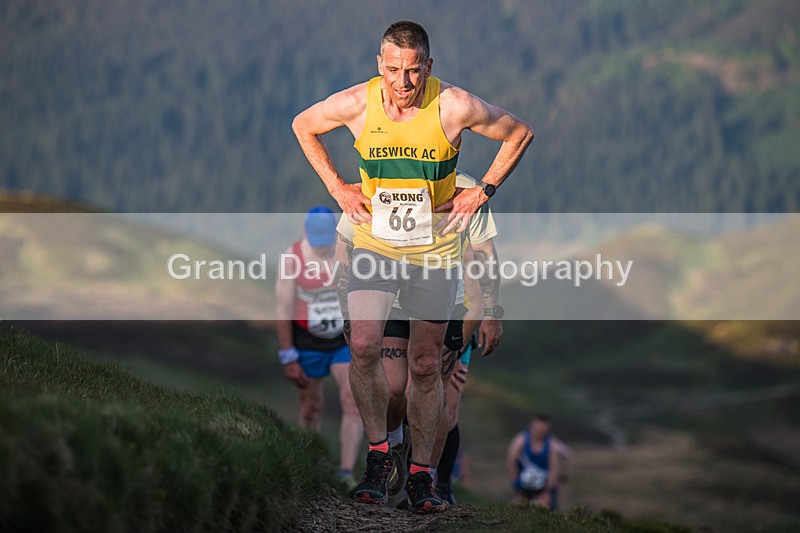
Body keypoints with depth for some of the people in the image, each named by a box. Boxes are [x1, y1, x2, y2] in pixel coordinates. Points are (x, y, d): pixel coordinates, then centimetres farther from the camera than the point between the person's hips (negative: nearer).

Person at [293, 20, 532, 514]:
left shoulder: (454, 107, -15)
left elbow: (520, 134, 1)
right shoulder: (356, 104, -11)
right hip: (375, 244, 1)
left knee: (426, 365, 4)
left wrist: (484, 191, -2)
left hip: (435, 249, -1)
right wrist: (337, 187, 5)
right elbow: (303, 125, 11)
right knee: (363, 347, -17)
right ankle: (379, 453, 2)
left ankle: (421, 473, 18)